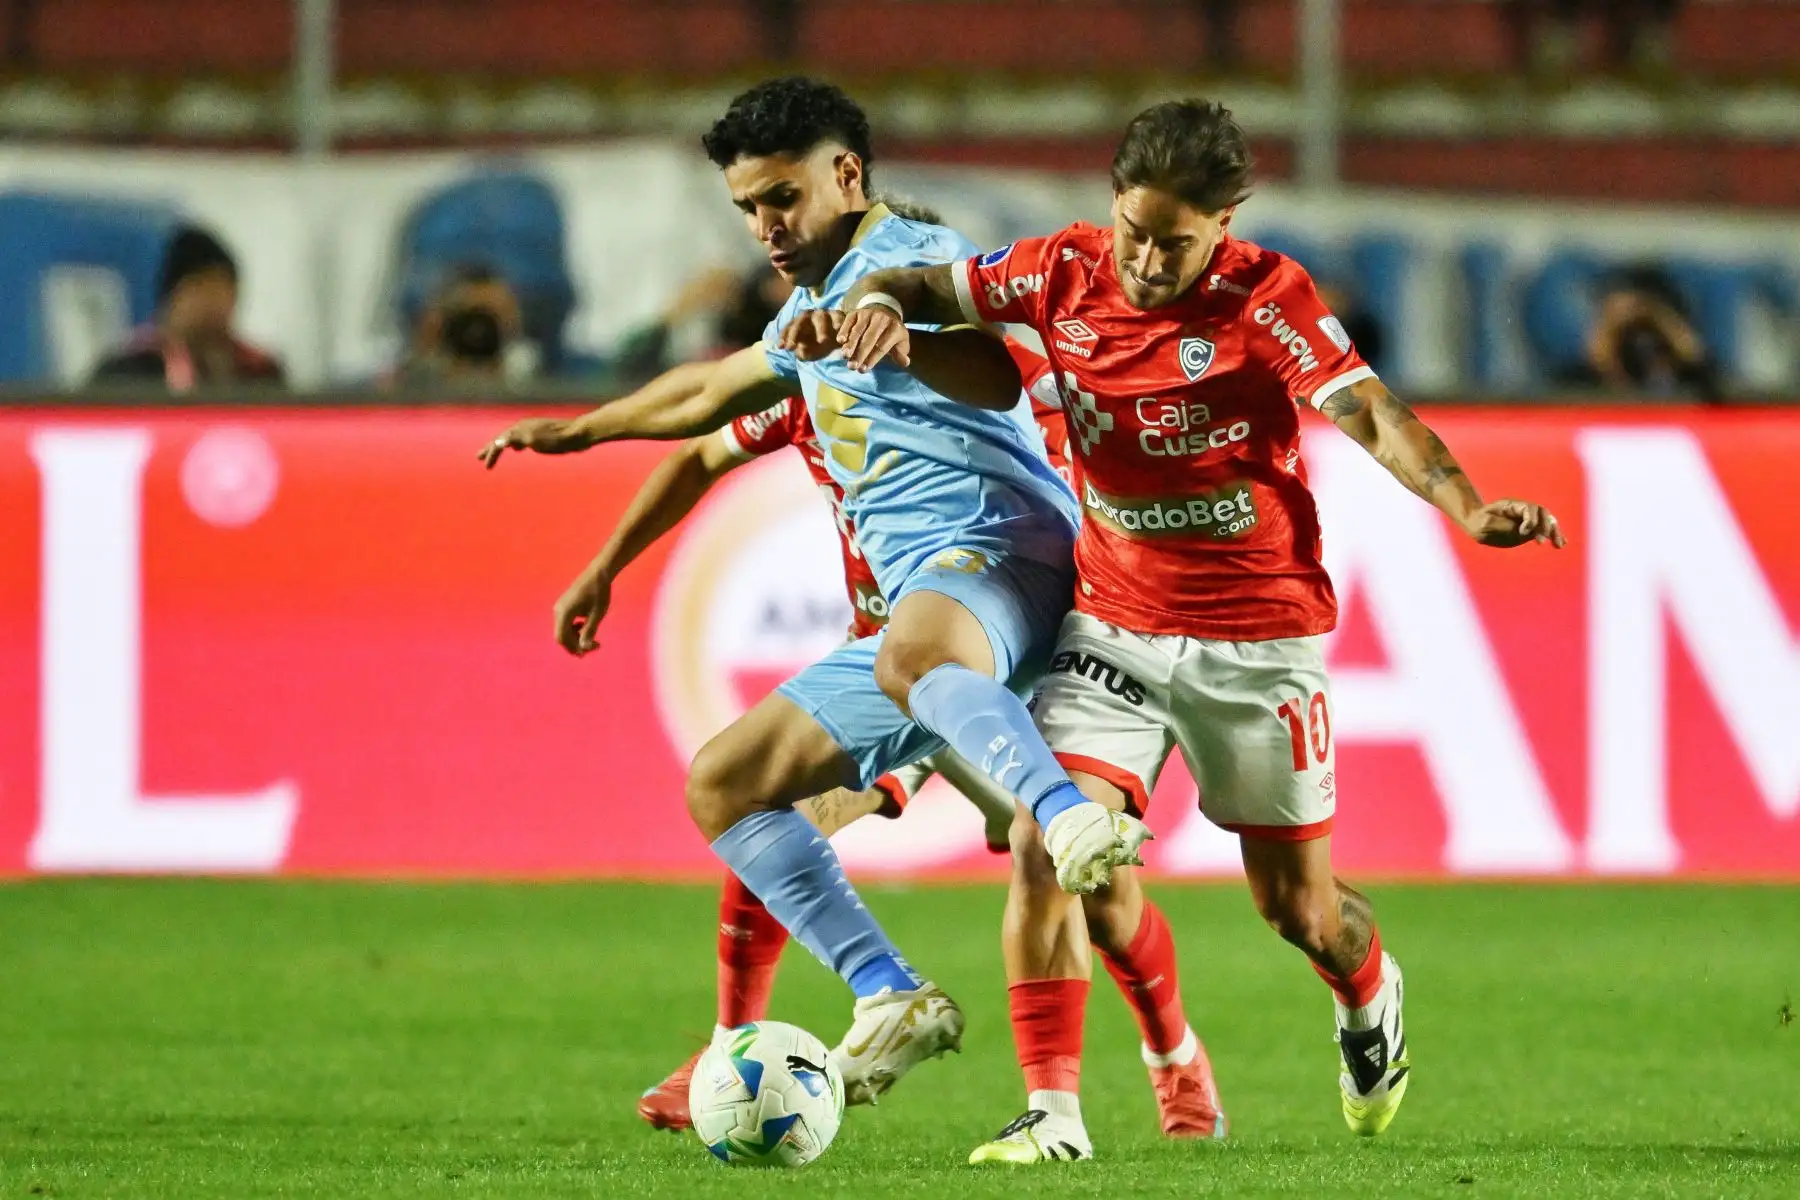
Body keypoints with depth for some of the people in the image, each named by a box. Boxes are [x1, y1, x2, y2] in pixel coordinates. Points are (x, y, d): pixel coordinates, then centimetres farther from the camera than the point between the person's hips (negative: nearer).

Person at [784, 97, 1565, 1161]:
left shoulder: (1266, 296, -16)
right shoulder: (1066, 273, -5)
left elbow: (1368, 412, -25)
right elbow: (924, 286, 7)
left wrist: (1469, 507, -42)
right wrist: (874, 307, -18)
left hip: (1259, 639, -3)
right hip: (1114, 625, 3)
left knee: (1296, 905, 9)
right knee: (1050, 842, -18)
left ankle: (1371, 999, 45)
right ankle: (1053, 1111, -11)